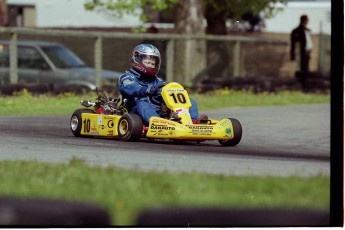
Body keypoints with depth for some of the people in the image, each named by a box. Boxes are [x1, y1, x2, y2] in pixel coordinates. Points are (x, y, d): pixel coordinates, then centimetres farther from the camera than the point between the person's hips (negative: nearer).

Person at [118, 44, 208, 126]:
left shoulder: (157, 81, 31)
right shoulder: (127, 77, 12)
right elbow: (129, 89, -13)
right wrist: (149, 90, -31)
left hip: (160, 113, 6)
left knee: (190, 102, -5)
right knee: (142, 103, -40)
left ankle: (194, 121, -39)